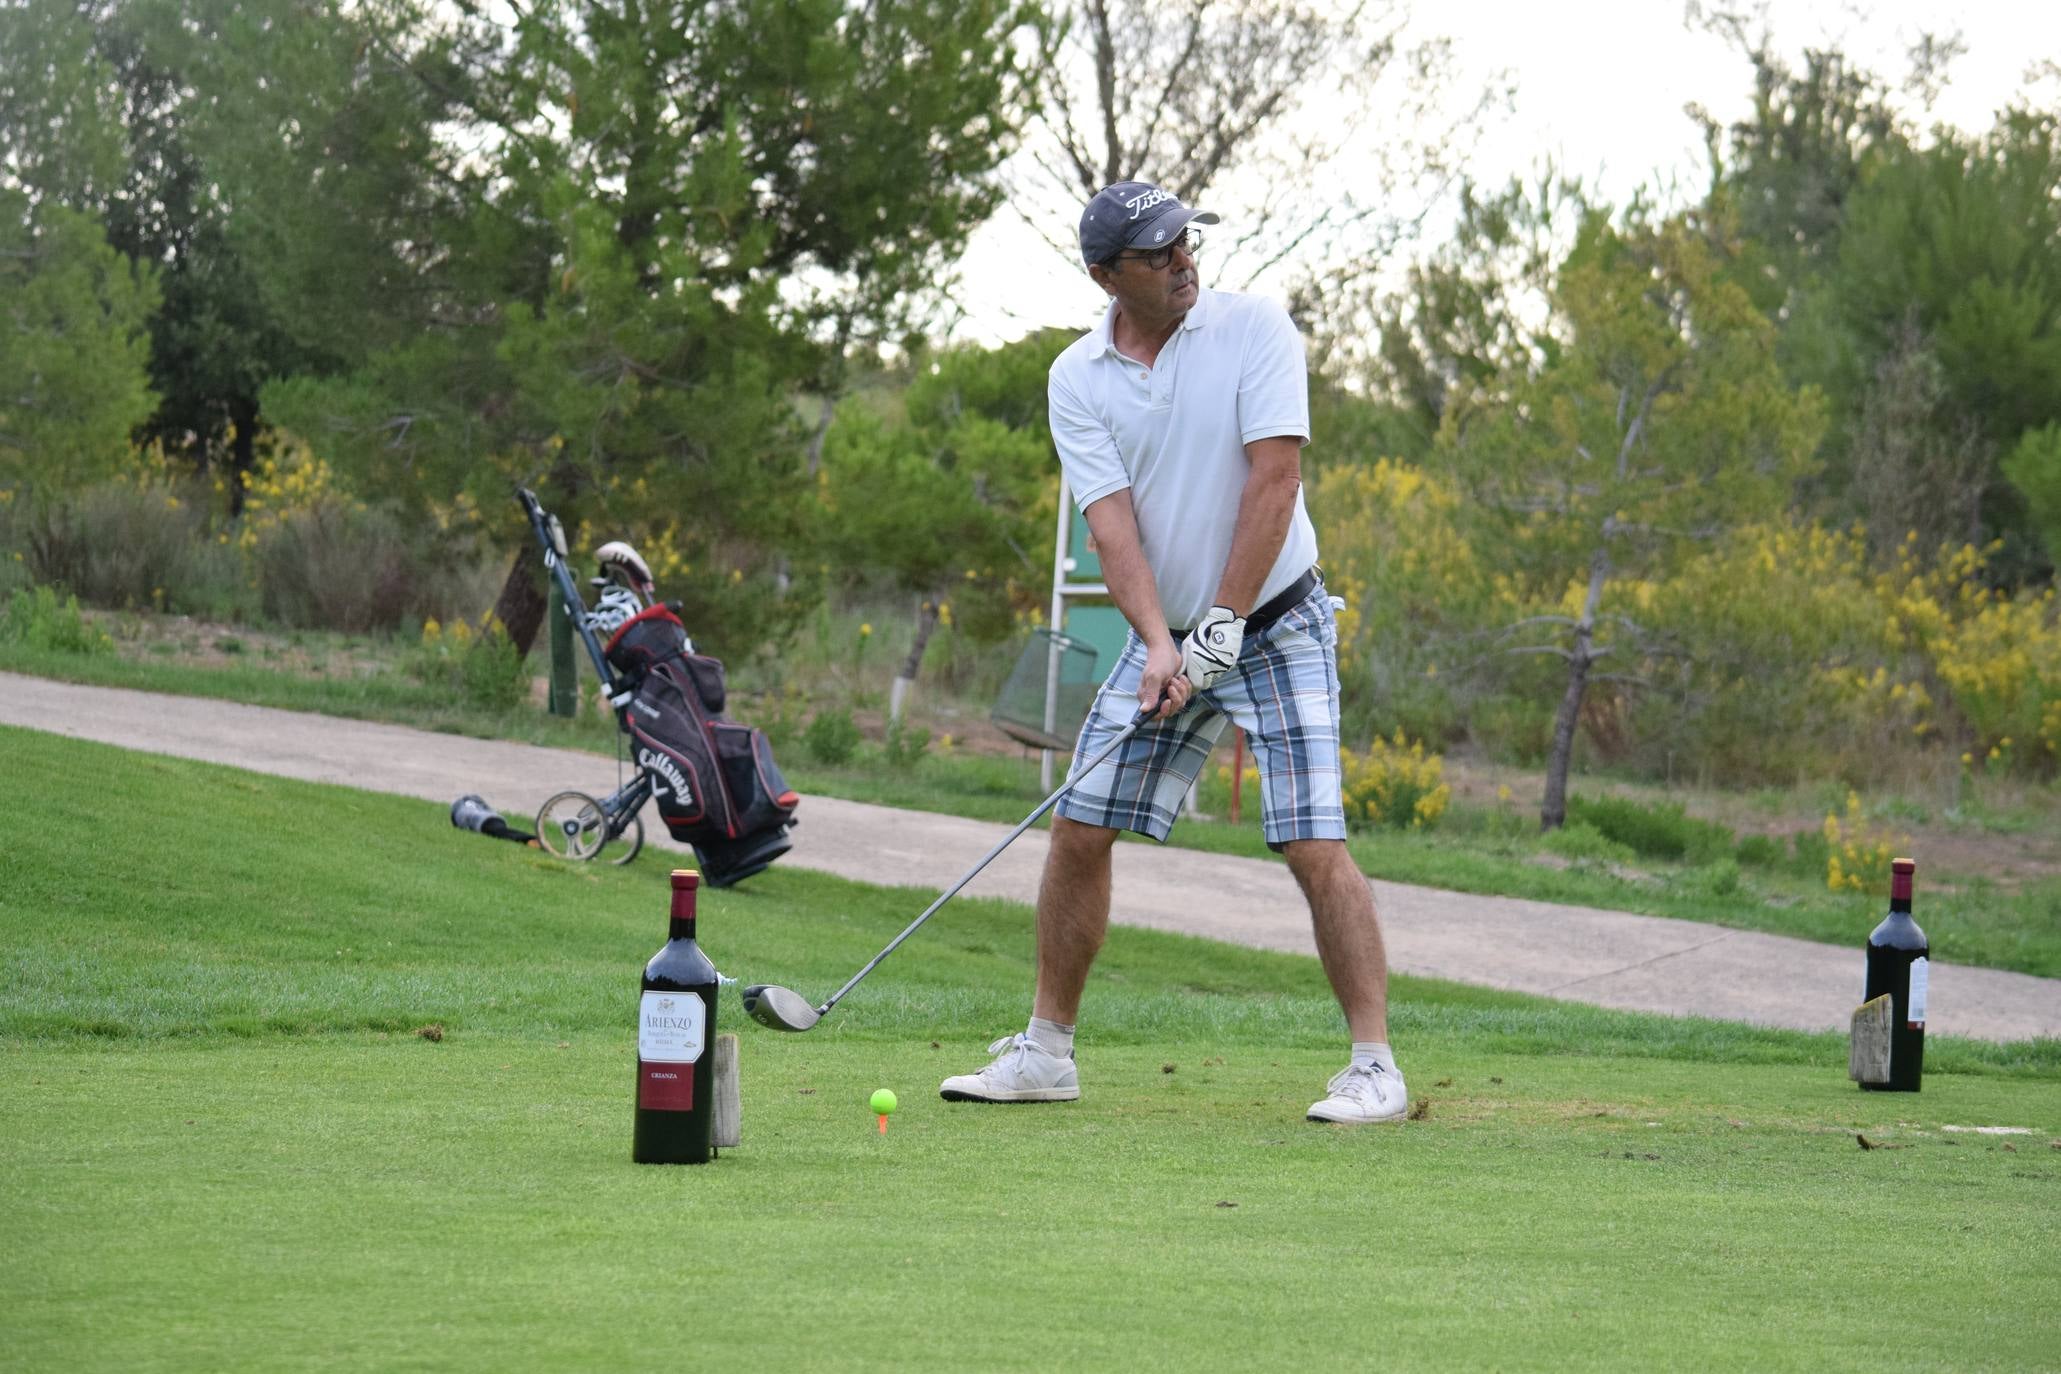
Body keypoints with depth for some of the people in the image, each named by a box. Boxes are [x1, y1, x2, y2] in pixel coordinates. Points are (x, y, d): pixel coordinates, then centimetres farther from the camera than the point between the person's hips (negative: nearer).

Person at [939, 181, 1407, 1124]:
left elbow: (1273, 481, -16)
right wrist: (1160, 646, -24)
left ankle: (1374, 1066, -11)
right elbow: (1111, 523, -10)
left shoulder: (1254, 328, -10)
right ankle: (1046, 1051, 15)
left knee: (1313, 844, -14)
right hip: (1164, 633, 4)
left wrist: (1223, 628, -20)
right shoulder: (1077, 379, -1)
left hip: (1276, 623, -4)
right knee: (1079, 830, 2)